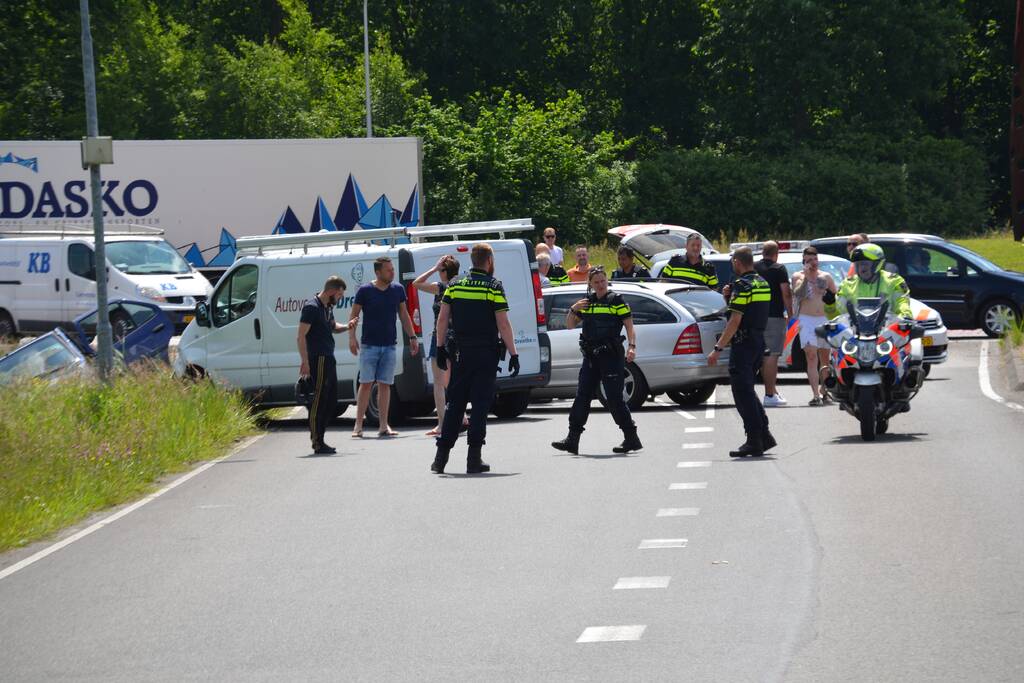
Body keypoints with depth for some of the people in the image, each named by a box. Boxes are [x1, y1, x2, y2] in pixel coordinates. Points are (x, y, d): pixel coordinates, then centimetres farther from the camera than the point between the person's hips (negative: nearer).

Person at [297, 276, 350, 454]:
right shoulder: (311, 308, -12)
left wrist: (347, 327, 14)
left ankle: (318, 440, 19)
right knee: (319, 401, -9)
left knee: (331, 403, 13)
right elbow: (301, 337, -17)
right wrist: (305, 361, -23)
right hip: (318, 360, -10)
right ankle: (317, 444, -7)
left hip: (329, 359, 10)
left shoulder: (328, 308, 16)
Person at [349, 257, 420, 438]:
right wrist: (352, 337, -11)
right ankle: (358, 425, -1)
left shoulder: (398, 290, 6)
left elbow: (404, 315, 14)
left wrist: (412, 337, 9)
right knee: (366, 384, -4)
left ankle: (384, 426, 5)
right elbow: (354, 316, -1)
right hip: (369, 345, -3)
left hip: (389, 345, 3)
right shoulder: (365, 291, -5)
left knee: (385, 385, 3)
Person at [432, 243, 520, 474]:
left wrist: (441, 348, 11)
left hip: (459, 353, 4)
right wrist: (513, 354, -7)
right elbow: (503, 325, -11)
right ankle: (474, 459, -3)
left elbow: (442, 320, 4)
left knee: (454, 404, 10)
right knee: (480, 404, 0)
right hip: (485, 354, -4)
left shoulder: (455, 286, 5)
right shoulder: (493, 286, -7)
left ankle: (441, 457, 8)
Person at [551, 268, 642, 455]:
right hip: (590, 357, 6)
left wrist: (632, 346, -22)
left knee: (615, 399, -7)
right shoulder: (587, 302, 14)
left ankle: (631, 438, 1)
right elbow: (570, 325, 19)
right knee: (581, 397, 4)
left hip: (611, 357, -6)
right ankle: (572, 439, 7)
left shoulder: (616, 301, -3)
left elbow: (629, 327, -7)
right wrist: (573, 310, -1)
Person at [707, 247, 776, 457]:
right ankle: (764, 436, 17)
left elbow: (735, 321, -20)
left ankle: (754, 442, -8)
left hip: (743, 344, -9)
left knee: (743, 393, -6)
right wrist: (730, 298, 9)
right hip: (759, 341, 9)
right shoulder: (763, 284, 13)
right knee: (747, 391, 18)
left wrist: (718, 349, -18)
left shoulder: (742, 285, -15)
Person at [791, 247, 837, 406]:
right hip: (806, 320, -3)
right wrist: (806, 277, -16)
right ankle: (816, 395, -21)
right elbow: (797, 294, -11)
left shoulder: (826, 277, 13)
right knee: (811, 357, -14)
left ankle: (823, 392, 24)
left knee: (825, 359, 9)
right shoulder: (798, 276, 6)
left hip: (825, 320, 3)